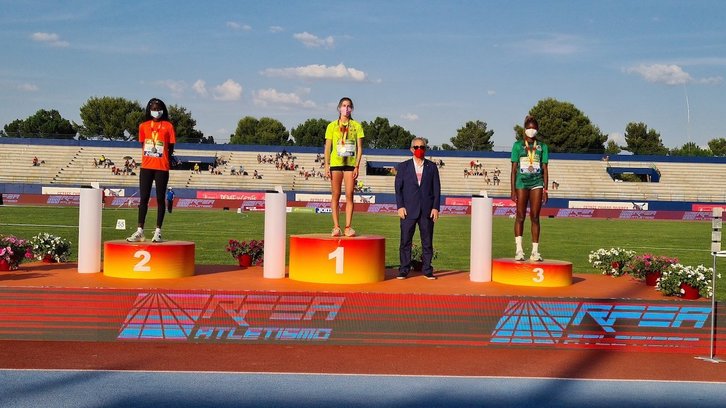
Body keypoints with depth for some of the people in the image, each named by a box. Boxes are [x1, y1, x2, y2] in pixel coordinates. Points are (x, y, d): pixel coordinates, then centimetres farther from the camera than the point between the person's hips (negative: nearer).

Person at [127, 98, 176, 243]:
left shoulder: (168, 126, 2)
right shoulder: (144, 126, 9)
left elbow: (171, 148, 4)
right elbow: (142, 144, 16)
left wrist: (167, 162, -3)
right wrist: (148, 156, 6)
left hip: (162, 167, -2)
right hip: (146, 167, 2)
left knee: (160, 199, 2)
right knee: (144, 198, 4)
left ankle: (158, 232, 7)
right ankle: (140, 231, 7)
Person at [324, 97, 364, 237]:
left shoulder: (356, 126, 8)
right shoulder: (332, 126, 7)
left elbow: (359, 148, 5)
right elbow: (327, 147, 6)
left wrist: (357, 166, -4)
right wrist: (327, 165, -3)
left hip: (351, 164, 0)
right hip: (336, 163, 0)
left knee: (349, 196, -3)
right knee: (335, 195, 0)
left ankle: (348, 227, -2)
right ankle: (336, 227, 2)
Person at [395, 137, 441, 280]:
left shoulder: (432, 167, 10)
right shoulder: (403, 167, 9)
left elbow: (436, 189, 7)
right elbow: (398, 188, 5)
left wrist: (436, 207, -2)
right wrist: (400, 206, -6)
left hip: (427, 211, 1)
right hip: (408, 210, -1)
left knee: (427, 242, 3)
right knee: (405, 241, -1)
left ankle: (427, 270, 10)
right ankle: (403, 270, 6)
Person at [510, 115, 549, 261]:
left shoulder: (542, 147, 11)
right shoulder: (518, 145, 6)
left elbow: (544, 169, 9)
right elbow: (514, 168, 4)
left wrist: (545, 190, 2)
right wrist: (513, 189, -3)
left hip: (537, 182, 1)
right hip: (521, 182, -1)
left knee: (535, 217, 0)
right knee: (520, 216, -2)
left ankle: (535, 251, 2)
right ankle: (519, 250, 0)